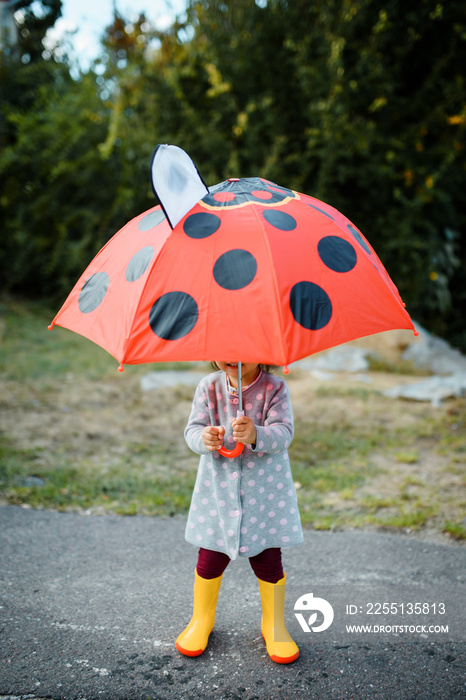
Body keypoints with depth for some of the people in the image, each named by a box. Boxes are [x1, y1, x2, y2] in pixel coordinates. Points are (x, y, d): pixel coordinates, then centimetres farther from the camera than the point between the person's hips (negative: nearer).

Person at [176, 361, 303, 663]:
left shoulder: (274, 388, -13)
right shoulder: (209, 387, -7)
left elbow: (284, 433, -22)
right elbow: (193, 428, -8)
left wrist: (257, 435, -43)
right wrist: (204, 438, -32)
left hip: (265, 488, -1)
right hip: (219, 487, 1)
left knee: (268, 560, 8)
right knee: (210, 558, 10)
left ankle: (274, 624, 34)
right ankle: (201, 619, 37)